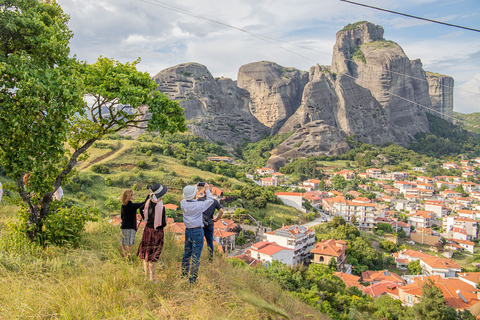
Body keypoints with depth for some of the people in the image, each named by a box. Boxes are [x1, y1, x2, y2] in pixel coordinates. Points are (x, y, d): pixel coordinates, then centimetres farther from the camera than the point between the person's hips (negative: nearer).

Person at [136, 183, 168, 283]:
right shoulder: (160, 206, -23)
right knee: (153, 255, 5)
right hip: (157, 231, -6)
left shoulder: (148, 202, -5)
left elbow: (144, 215, 8)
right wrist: (166, 219, 0)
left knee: (146, 252, 17)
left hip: (147, 229, 6)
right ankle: (152, 278, 15)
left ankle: (146, 275, 32)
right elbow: (163, 223, -20)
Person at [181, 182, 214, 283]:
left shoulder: (183, 203, -6)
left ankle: (184, 275, 30)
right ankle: (192, 279, 8)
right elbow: (210, 201, -4)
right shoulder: (198, 205, -22)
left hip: (187, 231, 6)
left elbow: (186, 200, 20)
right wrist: (207, 190, 9)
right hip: (197, 231, -6)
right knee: (196, 256, 2)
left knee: (187, 253, 19)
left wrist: (195, 187, 22)